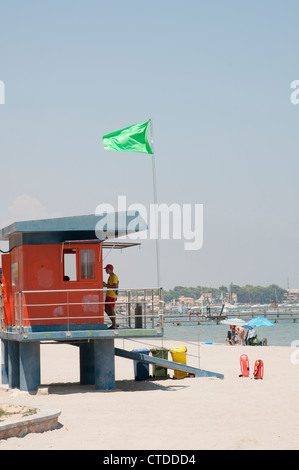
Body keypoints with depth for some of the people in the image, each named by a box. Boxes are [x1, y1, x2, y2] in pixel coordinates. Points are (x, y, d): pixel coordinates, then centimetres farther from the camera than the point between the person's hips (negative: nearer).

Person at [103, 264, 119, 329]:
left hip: (112, 295, -10)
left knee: (111, 309, -9)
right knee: (106, 310, 9)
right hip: (109, 295, 10)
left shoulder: (114, 276, -11)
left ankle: (114, 325, -7)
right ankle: (114, 323, 15)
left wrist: (106, 285, -19)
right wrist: (105, 284, 14)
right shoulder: (110, 276, 20)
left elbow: (115, 286, -21)